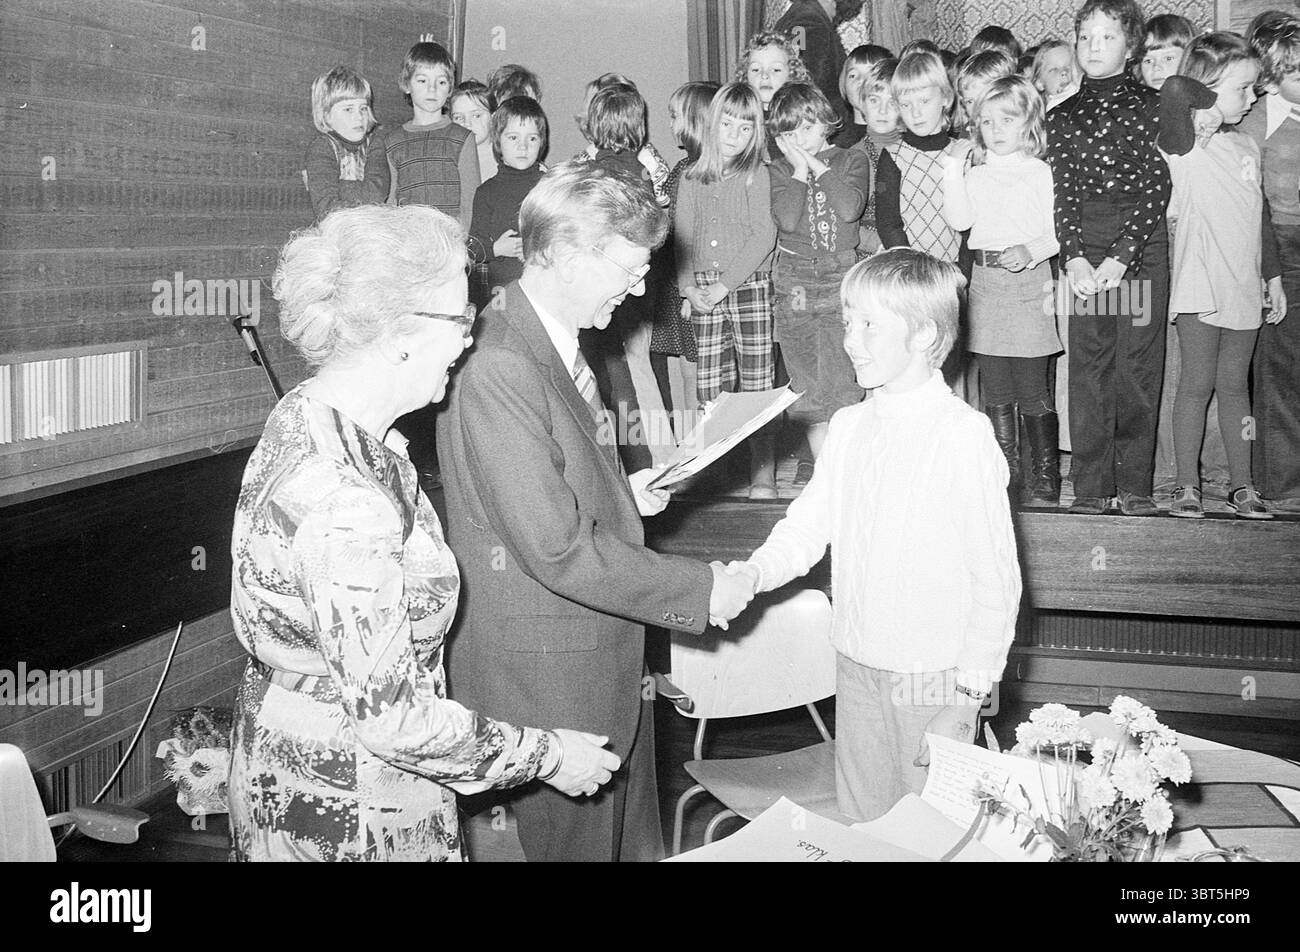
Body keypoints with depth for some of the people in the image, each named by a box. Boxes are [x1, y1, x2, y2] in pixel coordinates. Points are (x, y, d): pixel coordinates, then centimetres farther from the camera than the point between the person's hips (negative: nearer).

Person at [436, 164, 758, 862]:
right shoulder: (496, 373, -26)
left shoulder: (557, 346, 7)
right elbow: (559, 550, -27)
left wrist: (620, 492, 6)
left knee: (632, 842, 22)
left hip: (610, 660, 10)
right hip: (547, 679, -9)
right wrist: (699, 589, -20)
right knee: (573, 844, 9)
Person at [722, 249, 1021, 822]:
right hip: (856, 668, 6)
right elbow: (807, 525, 7)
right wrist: (755, 571, -14)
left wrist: (968, 697, -13)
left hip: (934, 679, -5)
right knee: (858, 823, 18)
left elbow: (996, 581, -13)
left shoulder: (965, 437, -16)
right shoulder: (848, 428, 4)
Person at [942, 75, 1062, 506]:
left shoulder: (1041, 173, 2)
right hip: (985, 283, 4)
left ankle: (1045, 474, 6)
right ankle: (1005, 473, 16)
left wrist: (1031, 251, -19)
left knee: (1032, 389, -3)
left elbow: (1059, 230, -1)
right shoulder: (975, 176, 11)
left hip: (1030, 281, -4)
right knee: (995, 390, 8)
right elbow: (960, 219, -5)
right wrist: (954, 167, -9)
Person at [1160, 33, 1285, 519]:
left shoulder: (1245, 146, 14)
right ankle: (1187, 485, 10)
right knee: (1197, 384, 1)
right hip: (1200, 284, -6)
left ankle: (1242, 485, 17)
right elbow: (1174, 88, -29)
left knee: (1234, 385, 12)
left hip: (1244, 286, 6)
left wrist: (1273, 276, 20)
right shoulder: (1186, 142, -8)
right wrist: (1213, 104, -11)